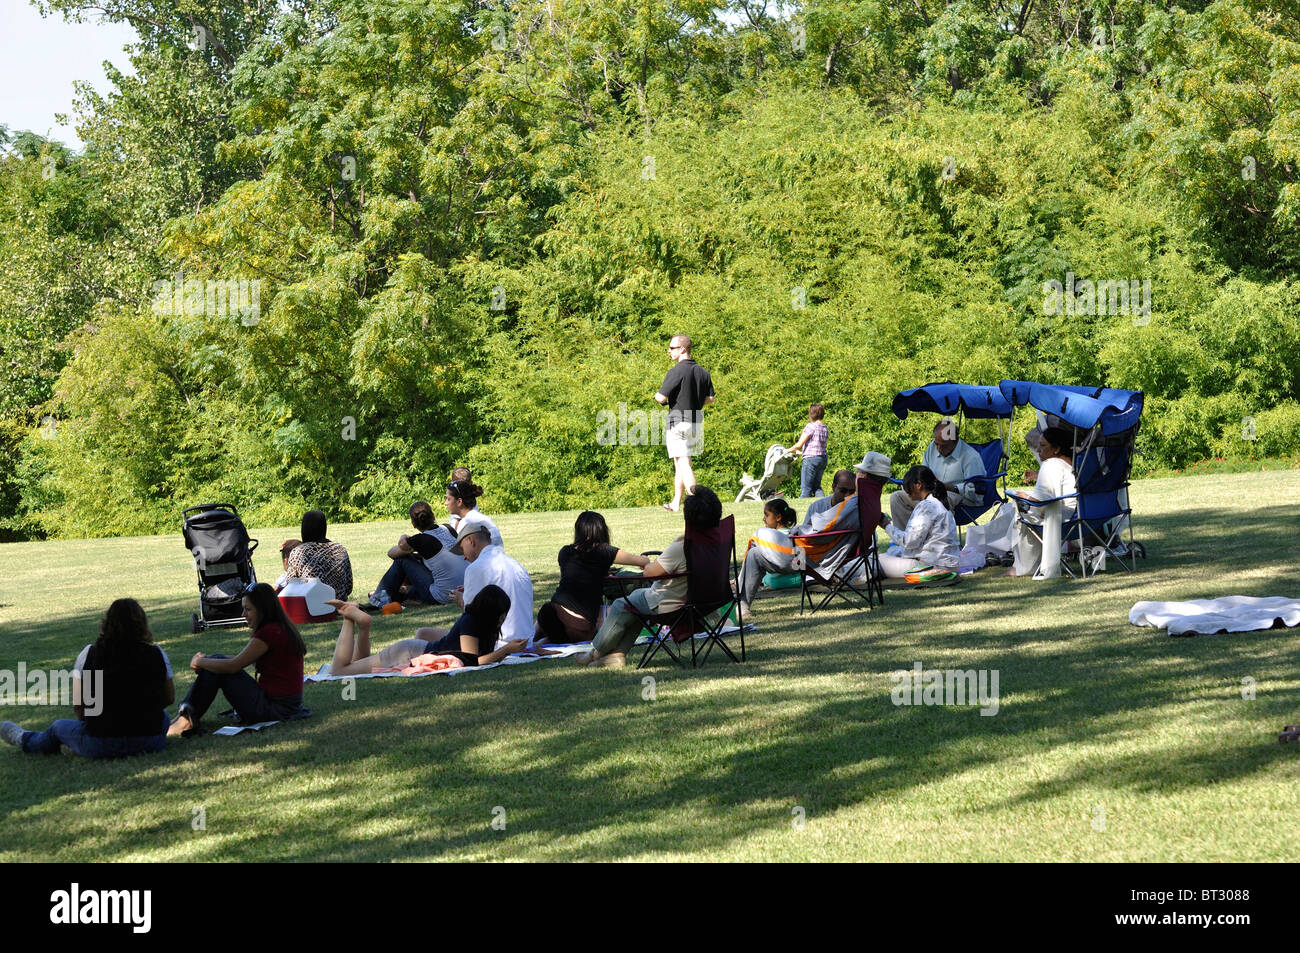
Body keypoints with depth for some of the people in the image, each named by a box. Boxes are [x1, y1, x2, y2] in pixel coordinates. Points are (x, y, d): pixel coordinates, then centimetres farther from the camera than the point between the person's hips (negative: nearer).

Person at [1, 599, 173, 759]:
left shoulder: (90, 654, -5)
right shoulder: (156, 654, -3)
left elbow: (78, 706, -1)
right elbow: (169, 698, 7)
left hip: (100, 745, -1)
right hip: (150, 742, 1)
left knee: (59, 727, 30)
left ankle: (23, 740, 59)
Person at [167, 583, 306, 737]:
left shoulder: (269, 633, -20)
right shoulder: (280, 627, 12)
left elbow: (233, 666, -16)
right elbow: (242, 660, 20)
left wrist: (200, 662, 1)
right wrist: (206, 660, 11)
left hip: (275, 708, -10)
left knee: (217, 667, -5)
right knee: (215, 662, 10)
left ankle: (187, 719, 5)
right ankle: (187, 715, 7)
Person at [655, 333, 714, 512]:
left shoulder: (676, 372, -16)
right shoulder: (703, 372, 7)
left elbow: (661, 398, -17)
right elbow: (710, 398, 10)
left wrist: (657, 395, 6)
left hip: (678, 422, -8)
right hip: (697, 422, 8)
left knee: (683, 464, -9)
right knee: (680, 464, 18)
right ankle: (676, 503, 24)